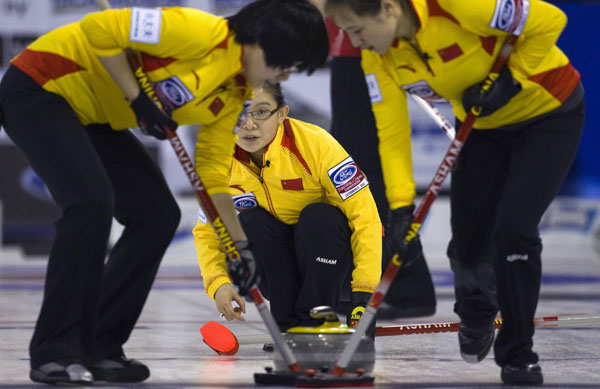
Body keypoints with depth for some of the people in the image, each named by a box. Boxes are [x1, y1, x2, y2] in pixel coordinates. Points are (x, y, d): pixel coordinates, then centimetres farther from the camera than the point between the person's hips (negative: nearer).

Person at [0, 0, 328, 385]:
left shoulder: (236, 96, 2)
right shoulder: (203, 34, -26)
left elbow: (212, 170, 9)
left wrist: (239, 243, 6)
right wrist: (137, 98, -22)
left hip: (94, 118, 10)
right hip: (40, 88, -10)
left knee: (159, 215, 2)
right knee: (92, 201, -26)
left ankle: (98, 347, 8)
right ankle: (55, 354, -18)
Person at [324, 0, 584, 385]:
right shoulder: (378, 58, -14)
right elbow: (392, 132, -10)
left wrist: (510, 79, -26)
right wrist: (400, 206, -18)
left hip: (549, 112, -6)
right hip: (484, 126, 6)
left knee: (513, 230, -16)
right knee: (468, 237, 2)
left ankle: (518, 355, 3)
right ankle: (476, 312, 37)